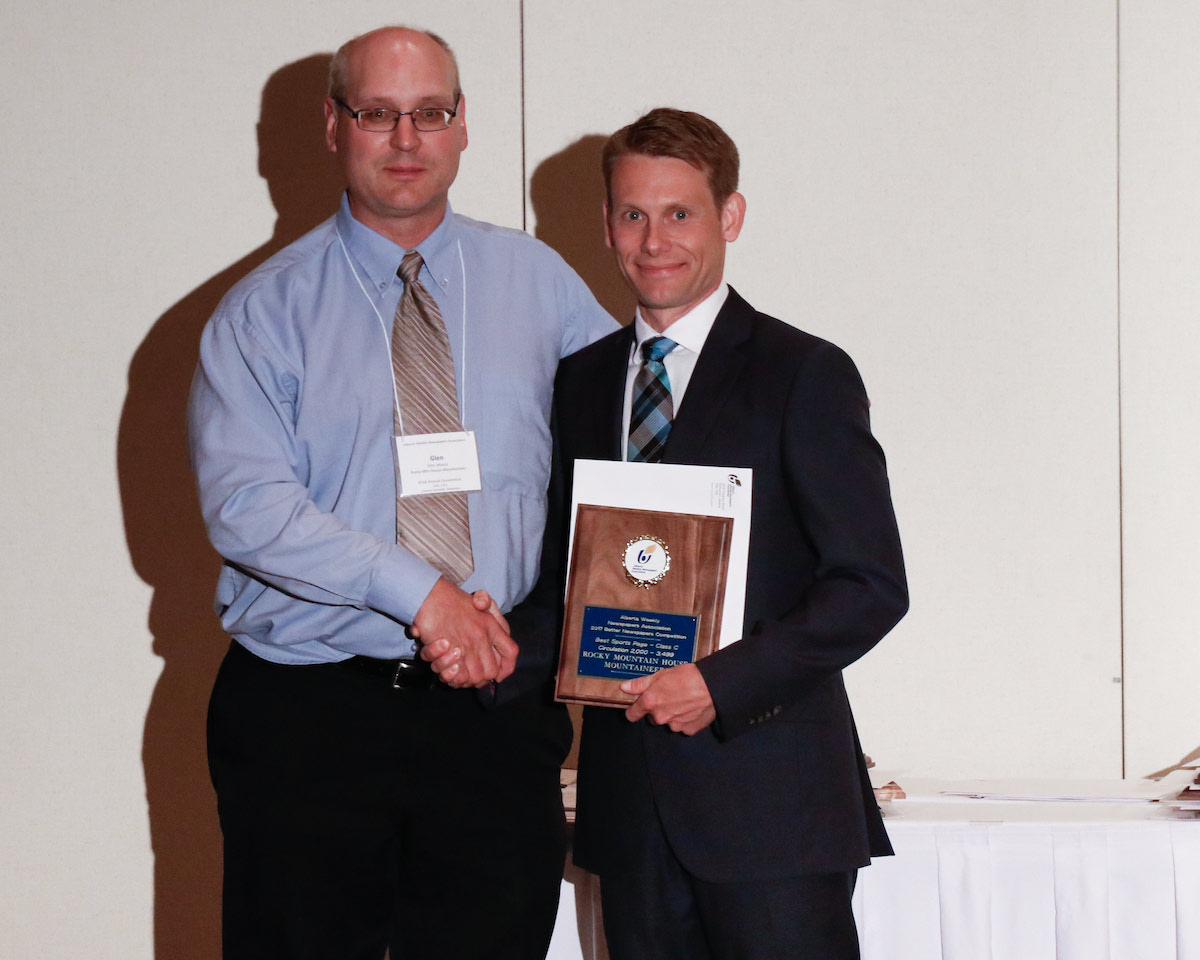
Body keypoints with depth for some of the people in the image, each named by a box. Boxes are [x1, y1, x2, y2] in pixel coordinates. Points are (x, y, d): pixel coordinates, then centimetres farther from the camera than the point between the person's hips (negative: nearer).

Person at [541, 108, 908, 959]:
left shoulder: (804, 375, -3)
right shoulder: (581, 383, 14)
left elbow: (872, 586, -8)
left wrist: (722, 682, -17)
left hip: (772, 797, -5)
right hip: (632, 803, 5)